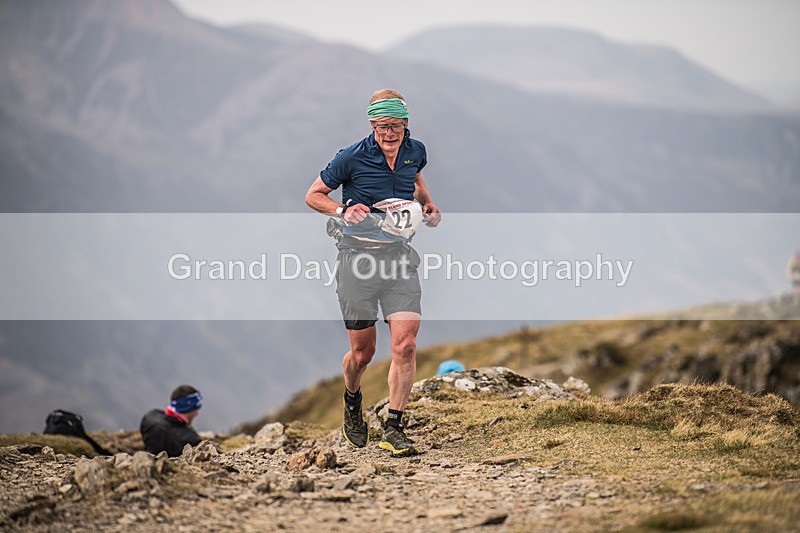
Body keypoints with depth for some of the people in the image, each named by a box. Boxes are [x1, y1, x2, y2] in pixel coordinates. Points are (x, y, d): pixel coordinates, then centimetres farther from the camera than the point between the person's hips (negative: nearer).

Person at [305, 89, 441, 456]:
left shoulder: (415, 151, 3)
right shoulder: (352, 157, -10)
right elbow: (313, 195, 1)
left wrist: (428, 205, 11)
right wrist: (343, 211, -17)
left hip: (400, 254, 3)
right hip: (359, 255, -3)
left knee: (405, 345, -12)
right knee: (363, 351, 5)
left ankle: (393, 428, -2)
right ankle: (352, 400, 38)